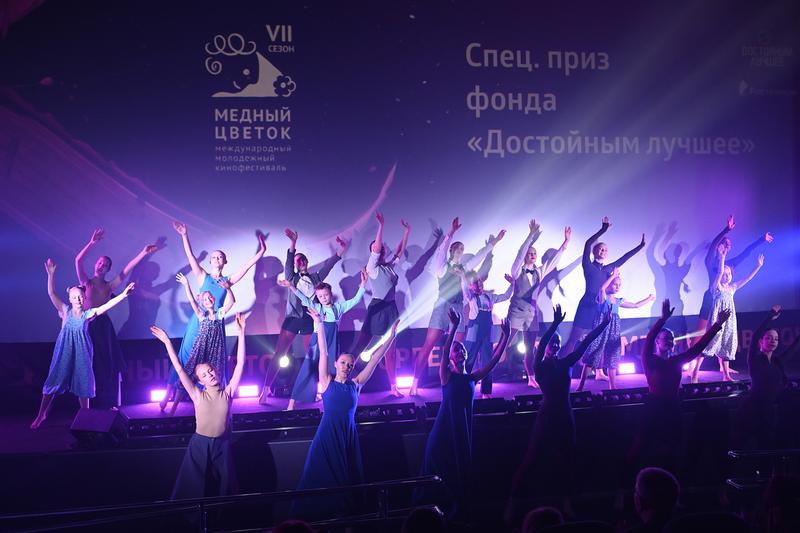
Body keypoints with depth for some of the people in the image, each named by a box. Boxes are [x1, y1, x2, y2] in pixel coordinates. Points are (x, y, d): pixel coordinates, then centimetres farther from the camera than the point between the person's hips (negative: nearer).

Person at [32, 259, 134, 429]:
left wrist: (123, 294, -20)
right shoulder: (65, 310, 1)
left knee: (83, 382, 5)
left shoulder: (89, 313, 0)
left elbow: (108, 304, -9)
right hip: (64, 351, 0)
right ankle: (41, 414, 11)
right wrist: (51, 274, -16)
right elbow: (51, 293, -6)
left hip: (81, 352, 0)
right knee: (54, 380, 1)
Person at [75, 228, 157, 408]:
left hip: (103, 325, 2)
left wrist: (143, 253, -3)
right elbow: (78, 260, -7)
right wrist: (92, 242, -16)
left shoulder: (109, 286, 9)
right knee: (90, 364, -1)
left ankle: (108, 402, 5)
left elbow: (127, 270, 3)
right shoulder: (86, 282, 5)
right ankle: (90, 403, 4)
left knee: (107, 363, 1)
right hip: (88, 324, -2)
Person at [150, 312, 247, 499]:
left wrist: (241, 332, -11)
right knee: (194, 487, 5)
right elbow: (179, 369, -7)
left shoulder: (227, 392, -2)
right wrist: (167, 342, -10)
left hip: (222, 444, 1)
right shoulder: (198, 395, -4)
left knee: (223, 486, 11)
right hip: (200, 444, -1)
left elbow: (240, 364, -6)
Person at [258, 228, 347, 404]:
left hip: (310, 319, 2)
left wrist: (340, 251, -9)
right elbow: (288, 262, -8)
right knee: (278, 354, -8)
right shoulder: (292, 277, 7)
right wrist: (293, 243, -23)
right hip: (292, 318, -2)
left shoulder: (315, 277, 14)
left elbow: (328, 265, 5)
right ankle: (266, 389, -9)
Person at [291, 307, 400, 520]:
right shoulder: (327, 382, 0)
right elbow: (323, 353, -6)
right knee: (321, 476, -2)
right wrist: (319, 324, -13)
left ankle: (344, 514, 17)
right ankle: (311, 516, 4)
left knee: (346, 477, 8)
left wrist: (391, 336, 4)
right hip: (327, 434, -3)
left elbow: (374, 360, 6)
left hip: (348, 434, 3)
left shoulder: (355, 384, 6)